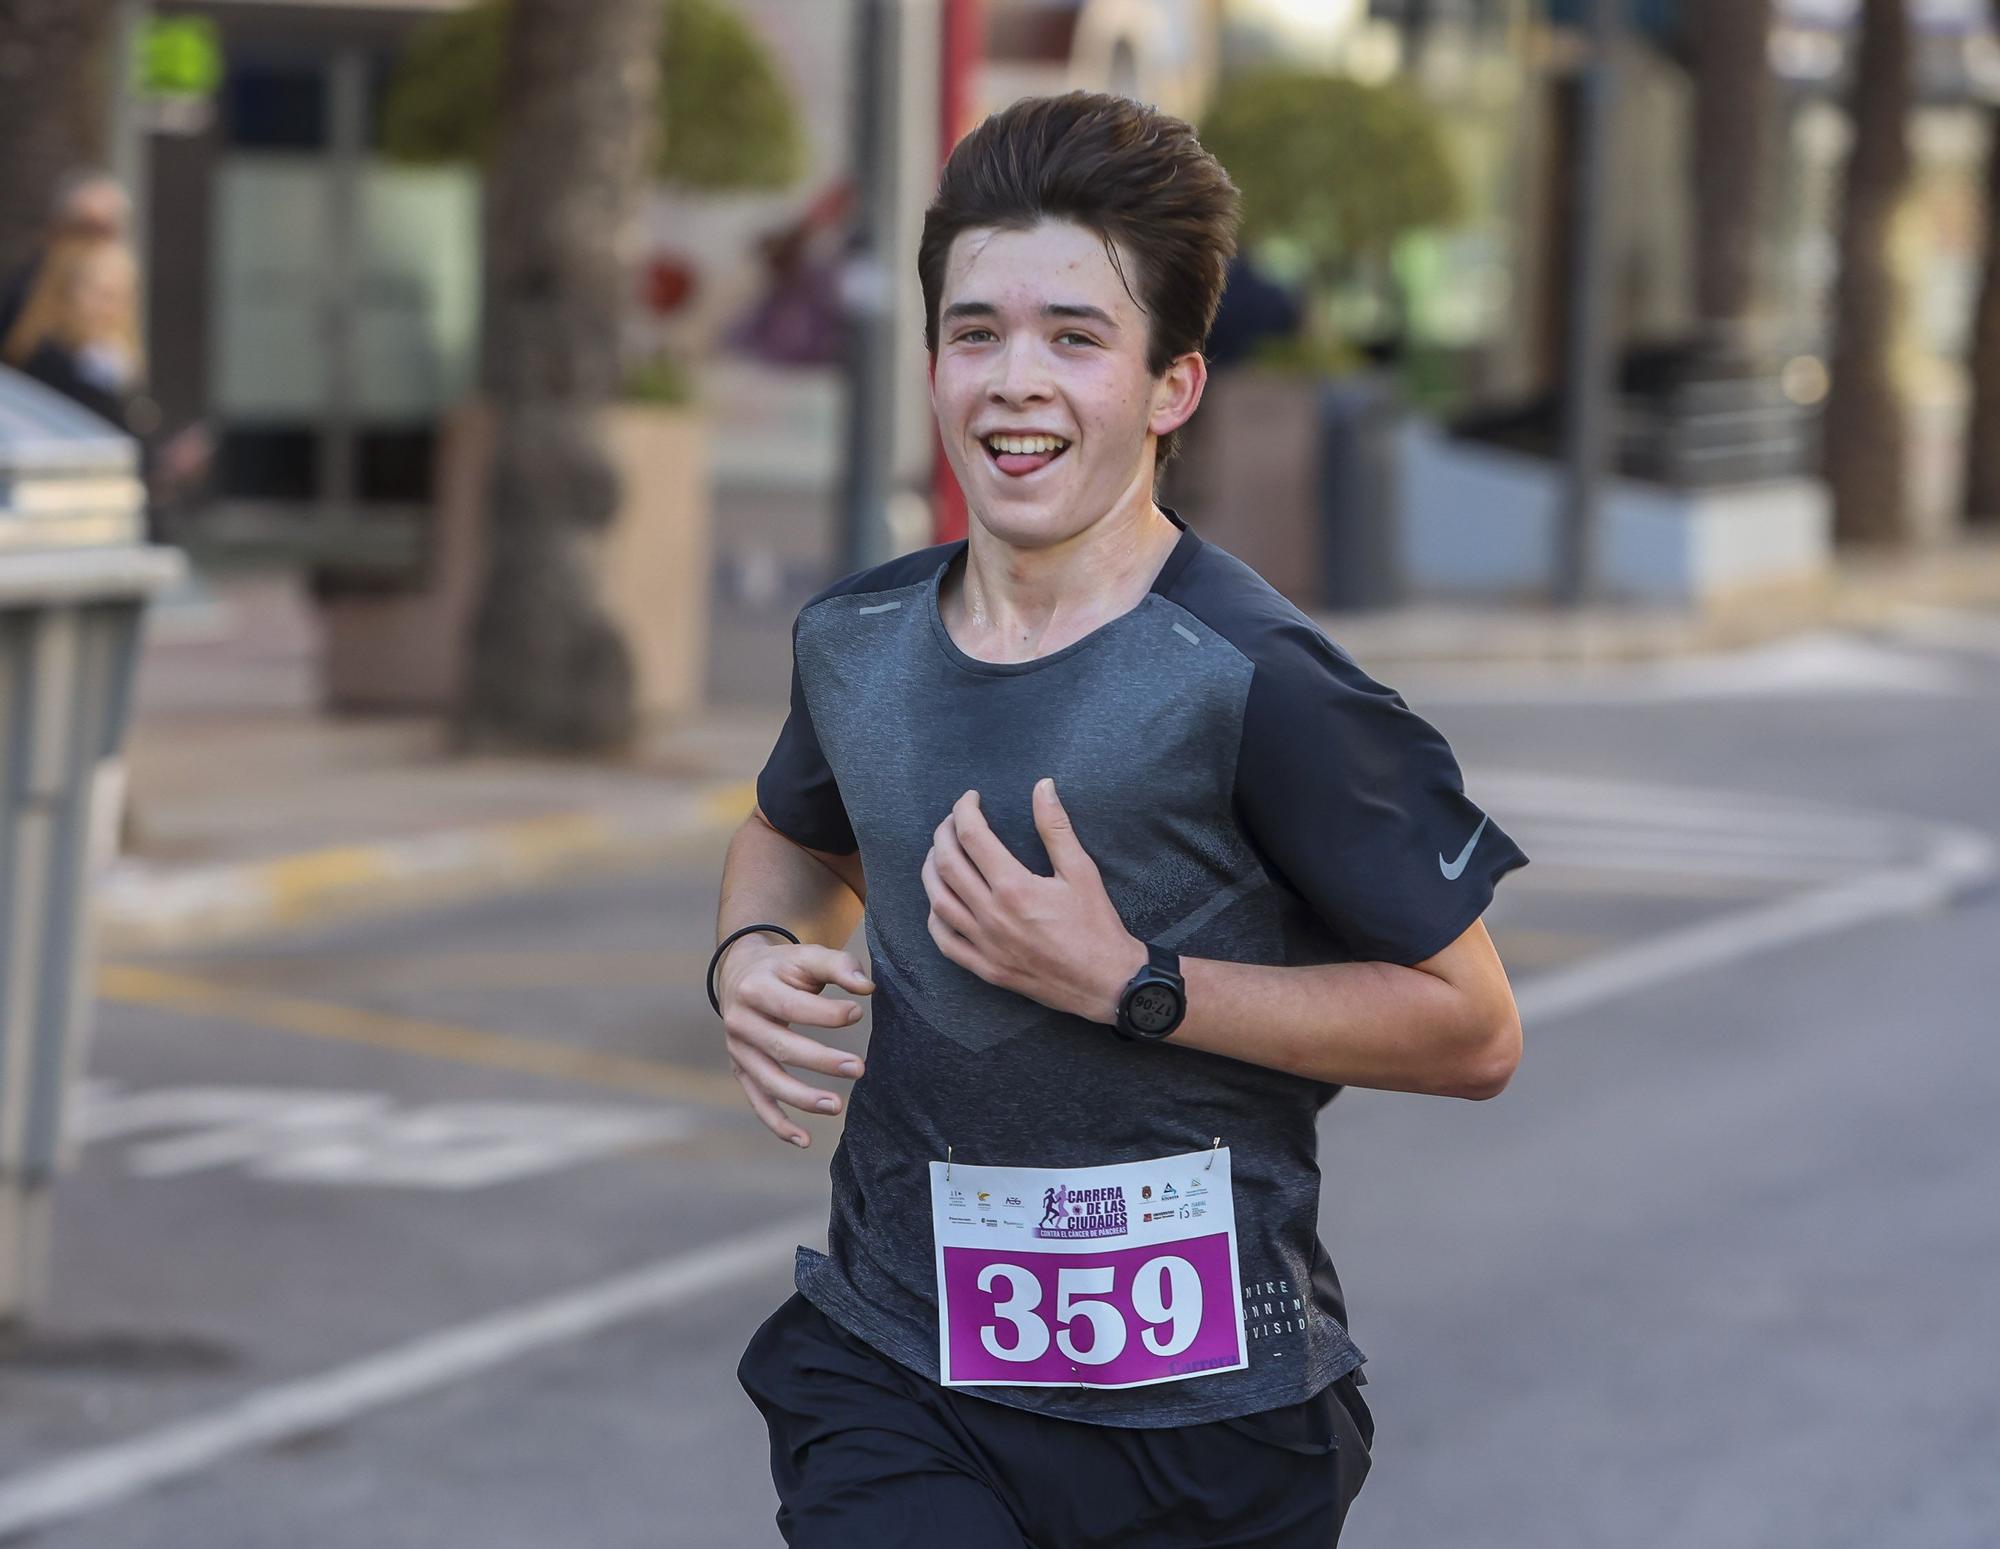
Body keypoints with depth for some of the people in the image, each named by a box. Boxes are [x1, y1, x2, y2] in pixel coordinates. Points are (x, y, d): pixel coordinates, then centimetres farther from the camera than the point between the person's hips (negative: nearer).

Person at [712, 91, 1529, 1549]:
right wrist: (752, 954, 4)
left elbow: (1472, 1030, -12)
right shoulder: (855, 643, 3)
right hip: (892, 1375, 3)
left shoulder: (1253, 685, -14)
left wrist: (1124, 982, -18)